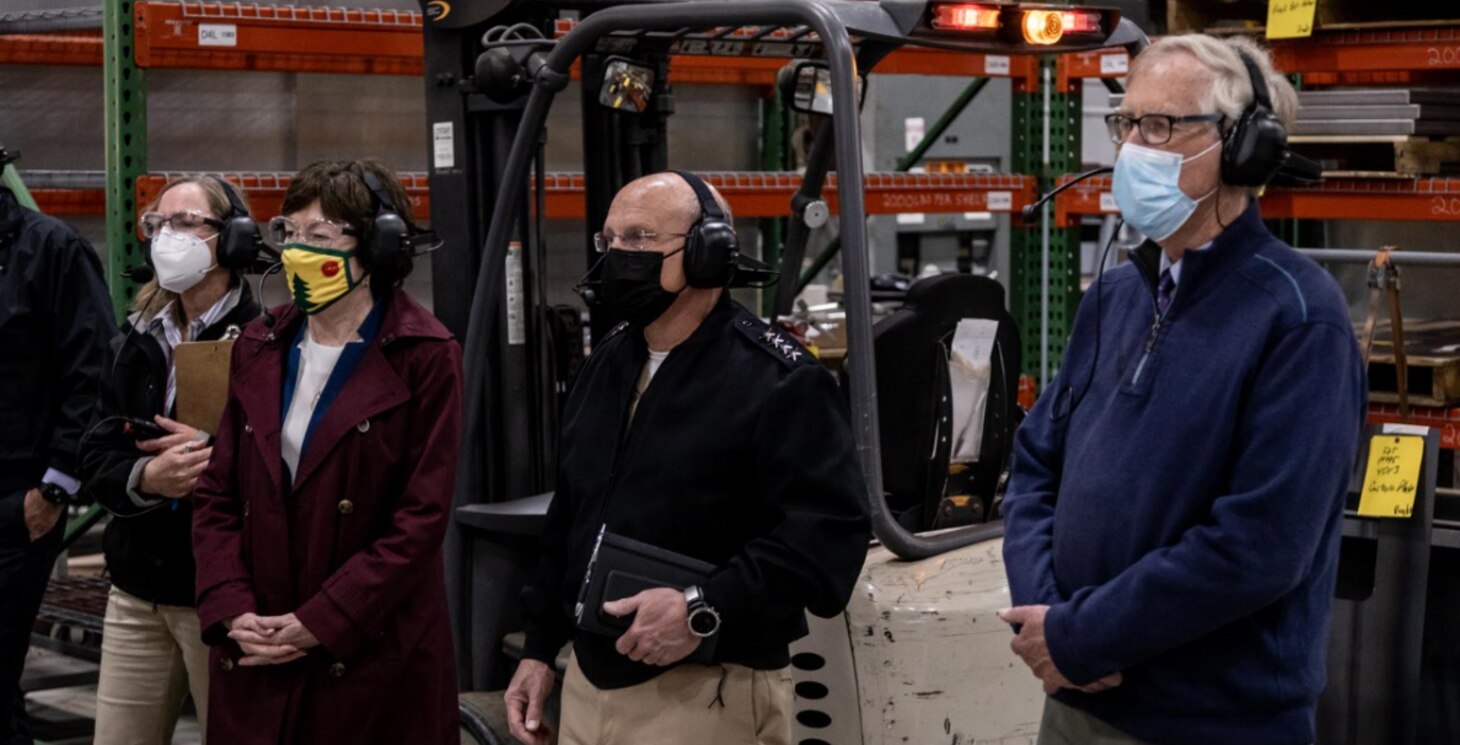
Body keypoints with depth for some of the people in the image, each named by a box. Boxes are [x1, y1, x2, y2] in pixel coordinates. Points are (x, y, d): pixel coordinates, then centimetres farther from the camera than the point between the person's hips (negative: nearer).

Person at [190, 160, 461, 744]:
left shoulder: (425, 357, -6)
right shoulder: (259, 347, 10)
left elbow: (423, 516, -10)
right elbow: (217, 495, 10)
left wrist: (320, 623, -13)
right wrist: (231, 609, -6)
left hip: (375, 656, -4)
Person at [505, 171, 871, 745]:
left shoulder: (778, 380, -13)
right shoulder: (604, 366, 14)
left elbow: (829, 530, -21)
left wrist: (703, 610, -27)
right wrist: (540, 649, 19)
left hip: (706, 698, -7)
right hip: (588, 686, 7)